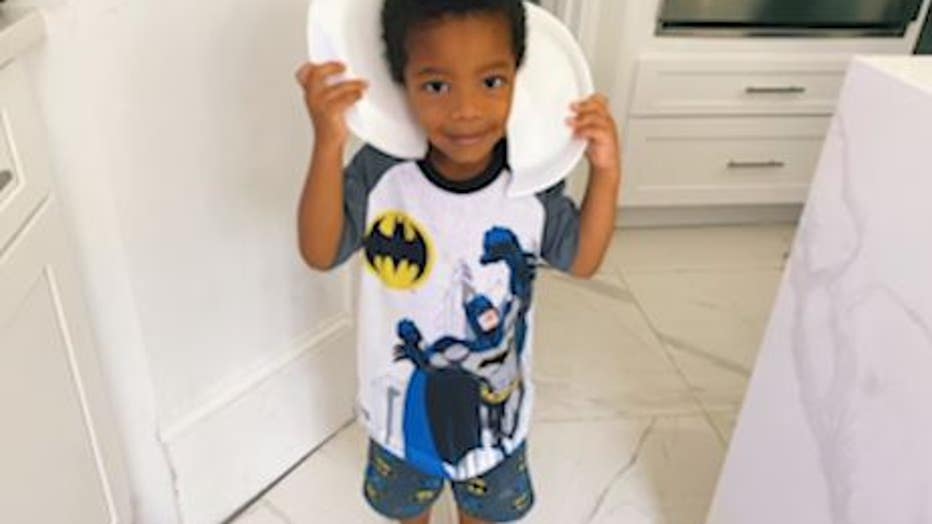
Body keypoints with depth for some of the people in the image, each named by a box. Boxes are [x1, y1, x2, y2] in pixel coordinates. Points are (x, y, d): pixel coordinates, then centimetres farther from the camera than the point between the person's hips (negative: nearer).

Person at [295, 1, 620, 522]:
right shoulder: (380, 171, -24)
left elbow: (581, 261, -10)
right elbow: (320, 253, -25)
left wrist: (606, 171, -25)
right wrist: (329, 144, -38)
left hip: (494, 396, 1)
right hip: (405, 393, 0)